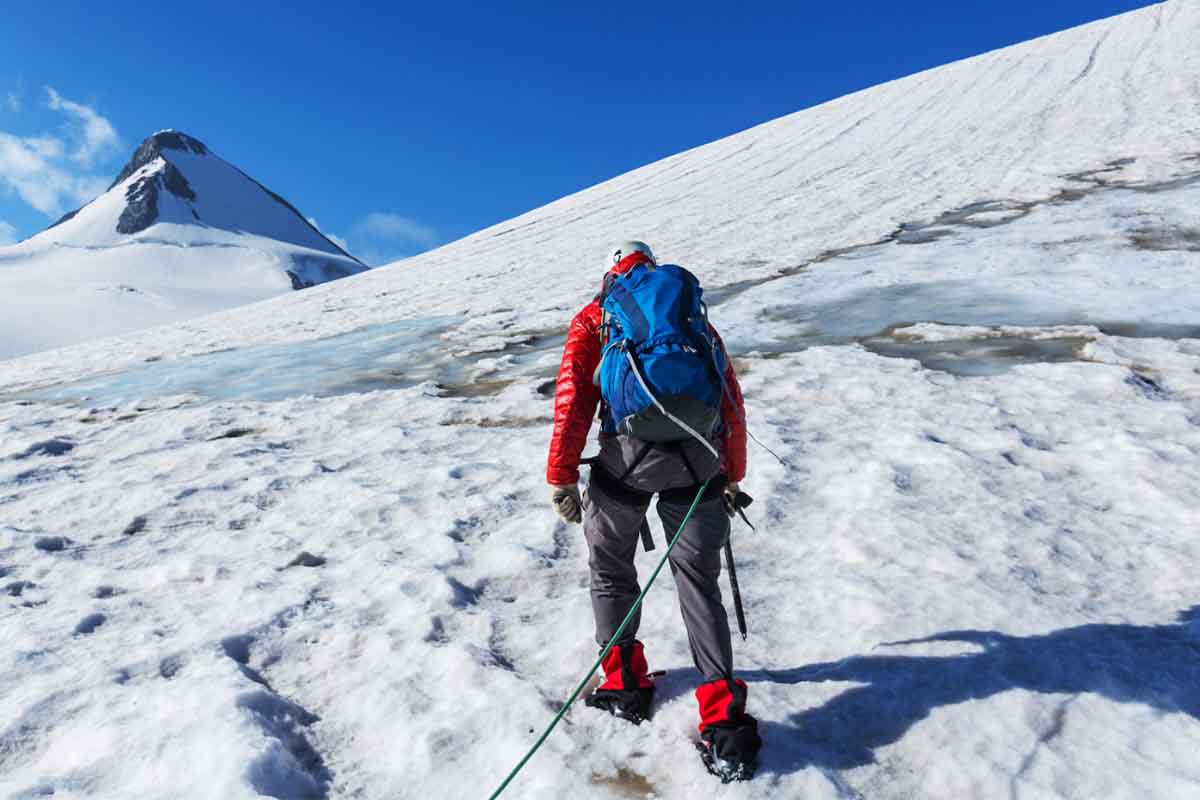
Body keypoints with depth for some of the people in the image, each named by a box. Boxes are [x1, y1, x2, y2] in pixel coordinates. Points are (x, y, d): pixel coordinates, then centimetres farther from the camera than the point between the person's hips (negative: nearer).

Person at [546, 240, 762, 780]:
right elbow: (731, 399, 21)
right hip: (698, 459, 3)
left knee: (611, 571, 20)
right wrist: (732, 475, 29)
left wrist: (562, 477, 2)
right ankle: (724, 723, 7)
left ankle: (625, 684, 30)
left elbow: (573, 394, 2)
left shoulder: (595, 316, 16)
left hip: (629, 456, -2)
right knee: (699, 583, 11)